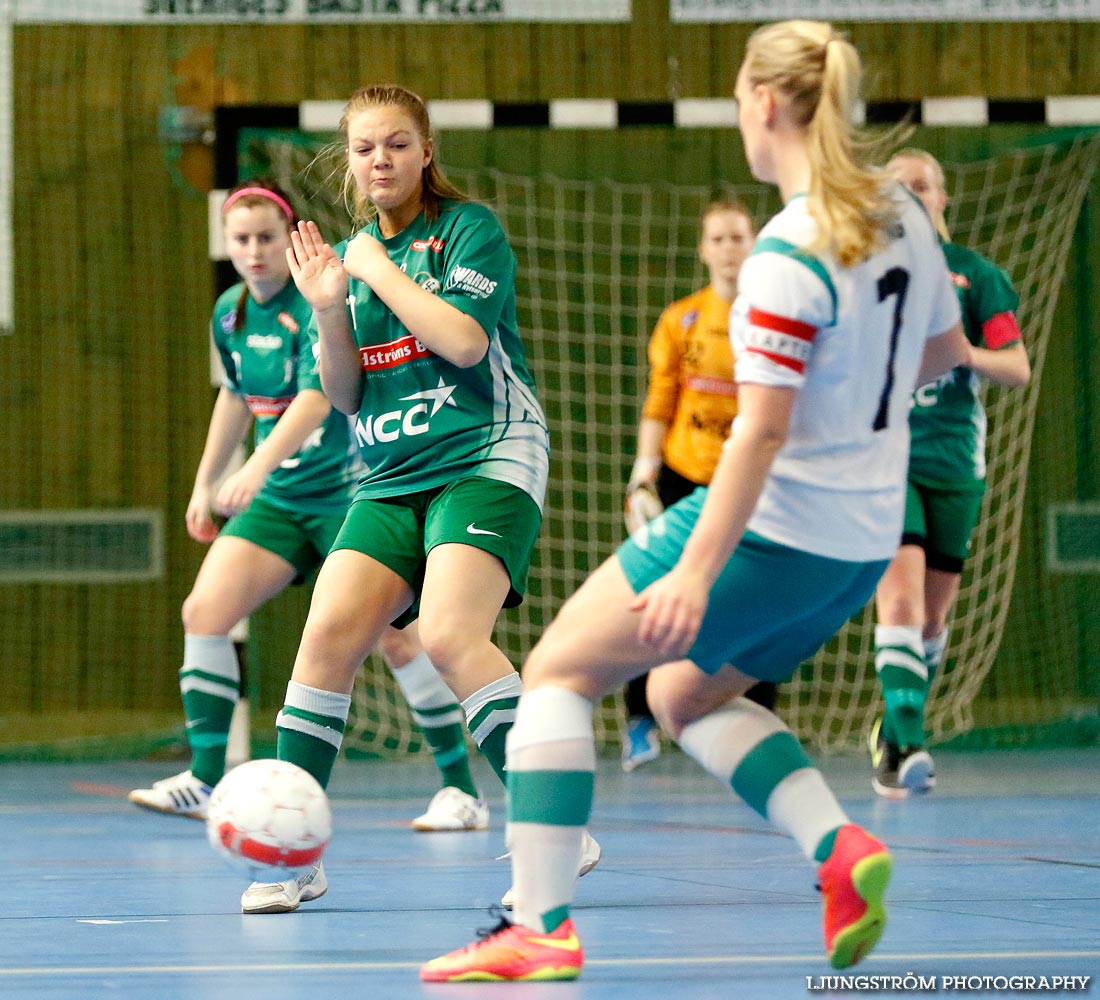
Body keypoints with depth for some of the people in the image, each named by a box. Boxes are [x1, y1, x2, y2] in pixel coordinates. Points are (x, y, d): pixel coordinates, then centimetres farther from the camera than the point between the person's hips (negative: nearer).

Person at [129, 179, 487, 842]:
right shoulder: (230, 313, 7)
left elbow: (316, 396, -31)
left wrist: (258, 468, -43)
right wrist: (206, 483, 26)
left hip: (349, 488, -7)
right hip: (280, 498, 7)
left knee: (397, 638, -12)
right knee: (205, 612, -7)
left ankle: (462, 790, -2)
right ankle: (205, 781, -1)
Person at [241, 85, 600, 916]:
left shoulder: (470, 229, -2)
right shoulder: (349, 254, 15)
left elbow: (463, 340, -16)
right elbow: (346, 395, 12)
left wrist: (380, 269, -9)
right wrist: (329, 310, -5)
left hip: (486, 459, -6)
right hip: (392, 478, 6)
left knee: (450, 636, -25)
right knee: (329, 633, -10)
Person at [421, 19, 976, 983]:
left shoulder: (788, 255, -20)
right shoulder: (900, 215, 4)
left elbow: (761, 431, -24)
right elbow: (944, 350, 20)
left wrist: (697, 572, -25)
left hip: (772, 529, -8)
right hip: (863, 543, 8)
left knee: (558, 670, 3)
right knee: (684, 694, 25)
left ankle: (542, 928, -4)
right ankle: (840, 849, 5)